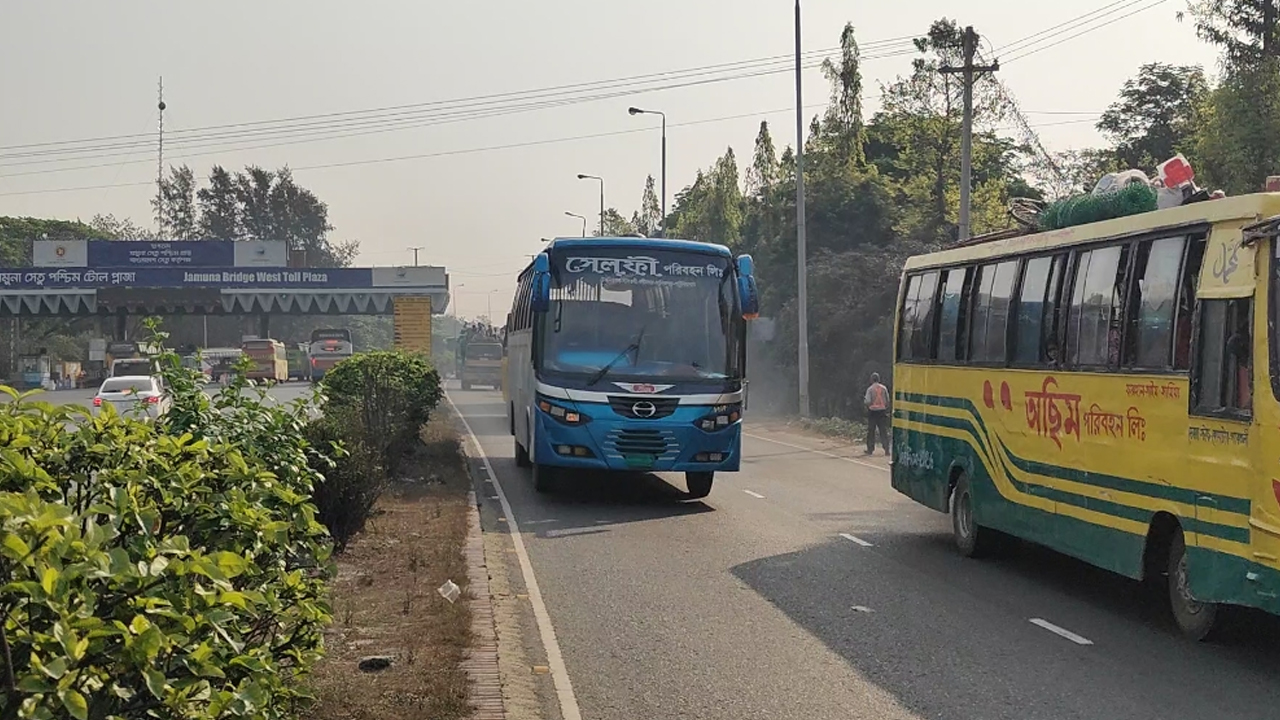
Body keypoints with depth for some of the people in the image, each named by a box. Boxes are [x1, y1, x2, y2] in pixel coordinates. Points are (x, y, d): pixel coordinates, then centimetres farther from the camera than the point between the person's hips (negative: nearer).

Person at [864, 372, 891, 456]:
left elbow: (868, 401, -11)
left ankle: (870, 449, 9)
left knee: (871, 431, 7)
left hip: (872, 411, -2)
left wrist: (864, 401, 9)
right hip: (882, 411, 2)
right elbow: (887, 401, 4)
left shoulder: (870, 389, -7)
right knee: (884, 431, 3)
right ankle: (886, 449, -3)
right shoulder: (884, 388, 1)